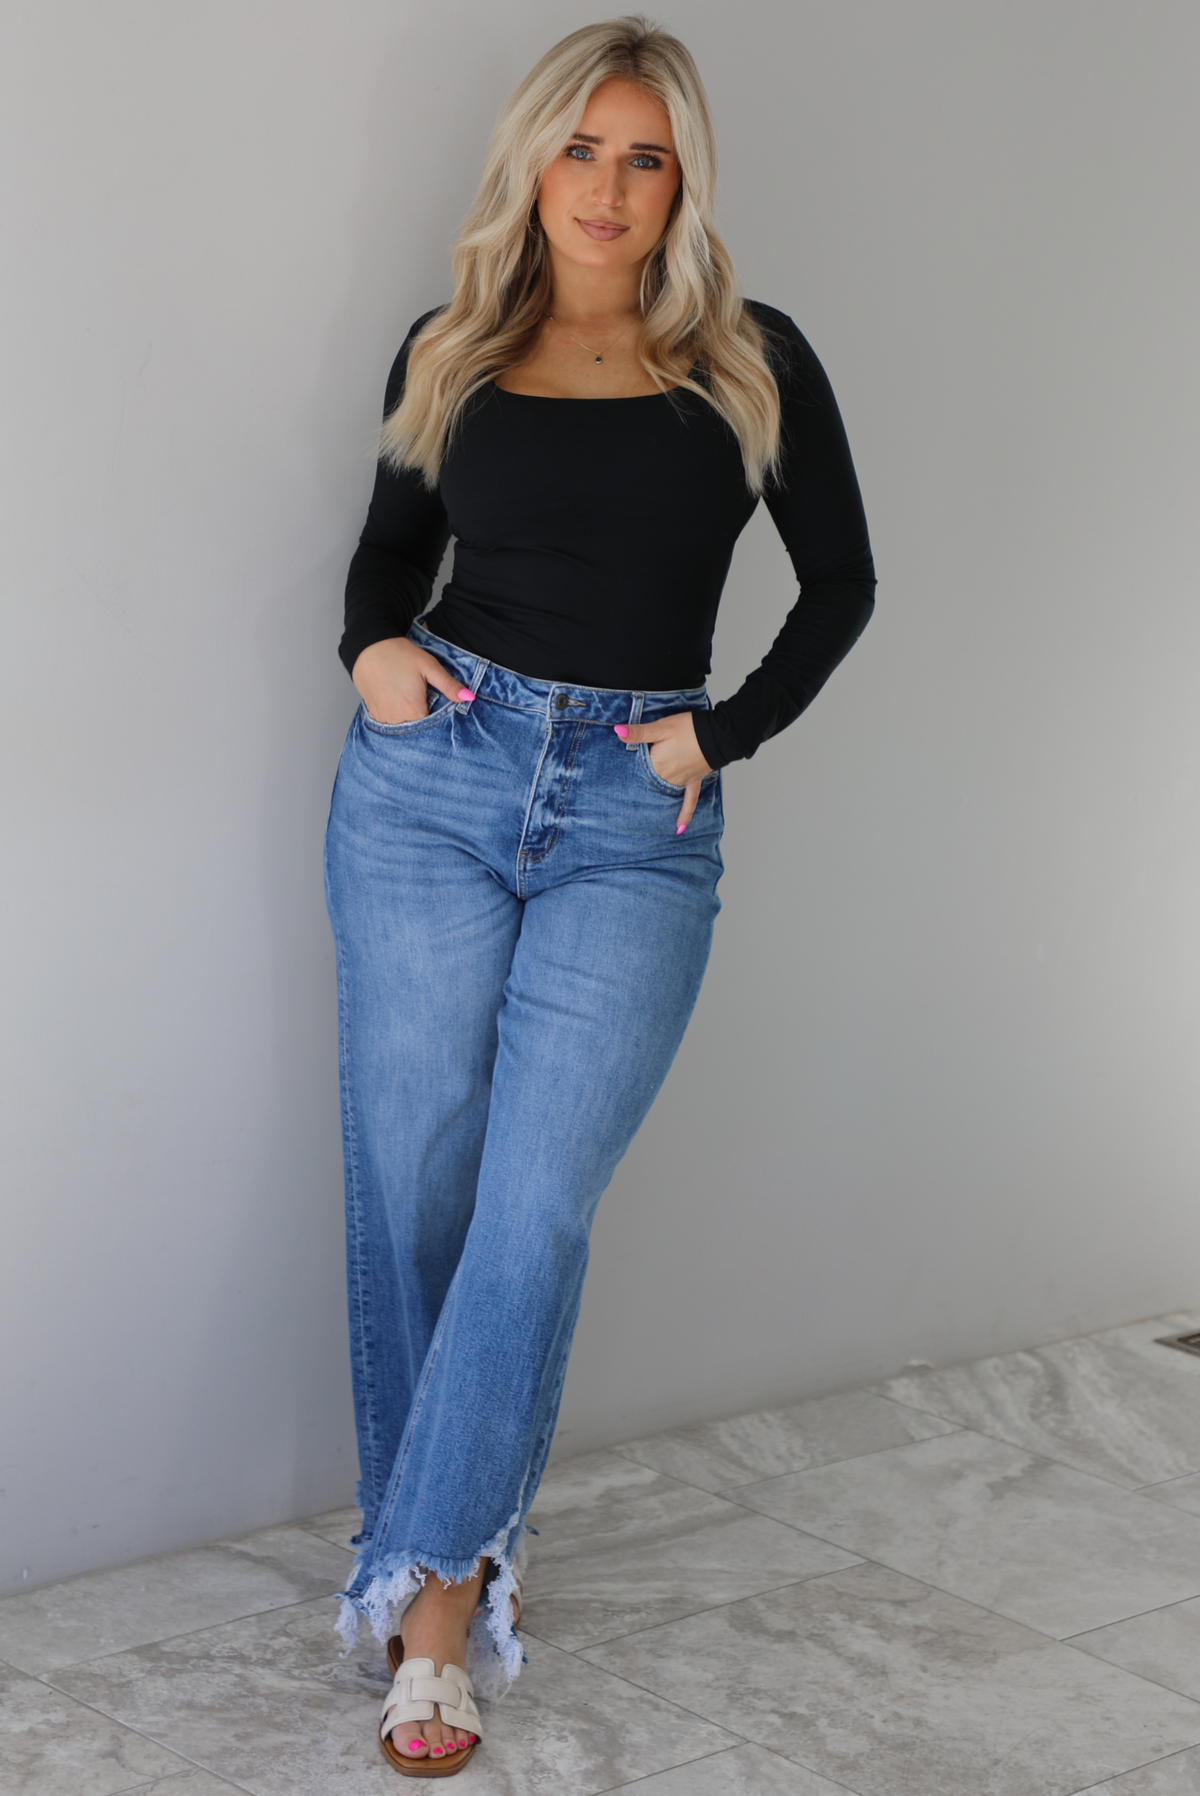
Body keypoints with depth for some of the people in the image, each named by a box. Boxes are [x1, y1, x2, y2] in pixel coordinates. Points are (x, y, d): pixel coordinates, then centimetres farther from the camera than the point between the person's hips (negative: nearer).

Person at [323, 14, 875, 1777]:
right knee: (413, 1190, 2)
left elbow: (840, 583, 10)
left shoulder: (751, 363, 4)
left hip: (636, 820, -2)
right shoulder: (450, 355, 9)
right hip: (432, 778, 2)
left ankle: (431, 1580, 1)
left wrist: (725, 732, -1)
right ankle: (447, 1567, 17)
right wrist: (373, 648, 0)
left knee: (534, 1210, -9)